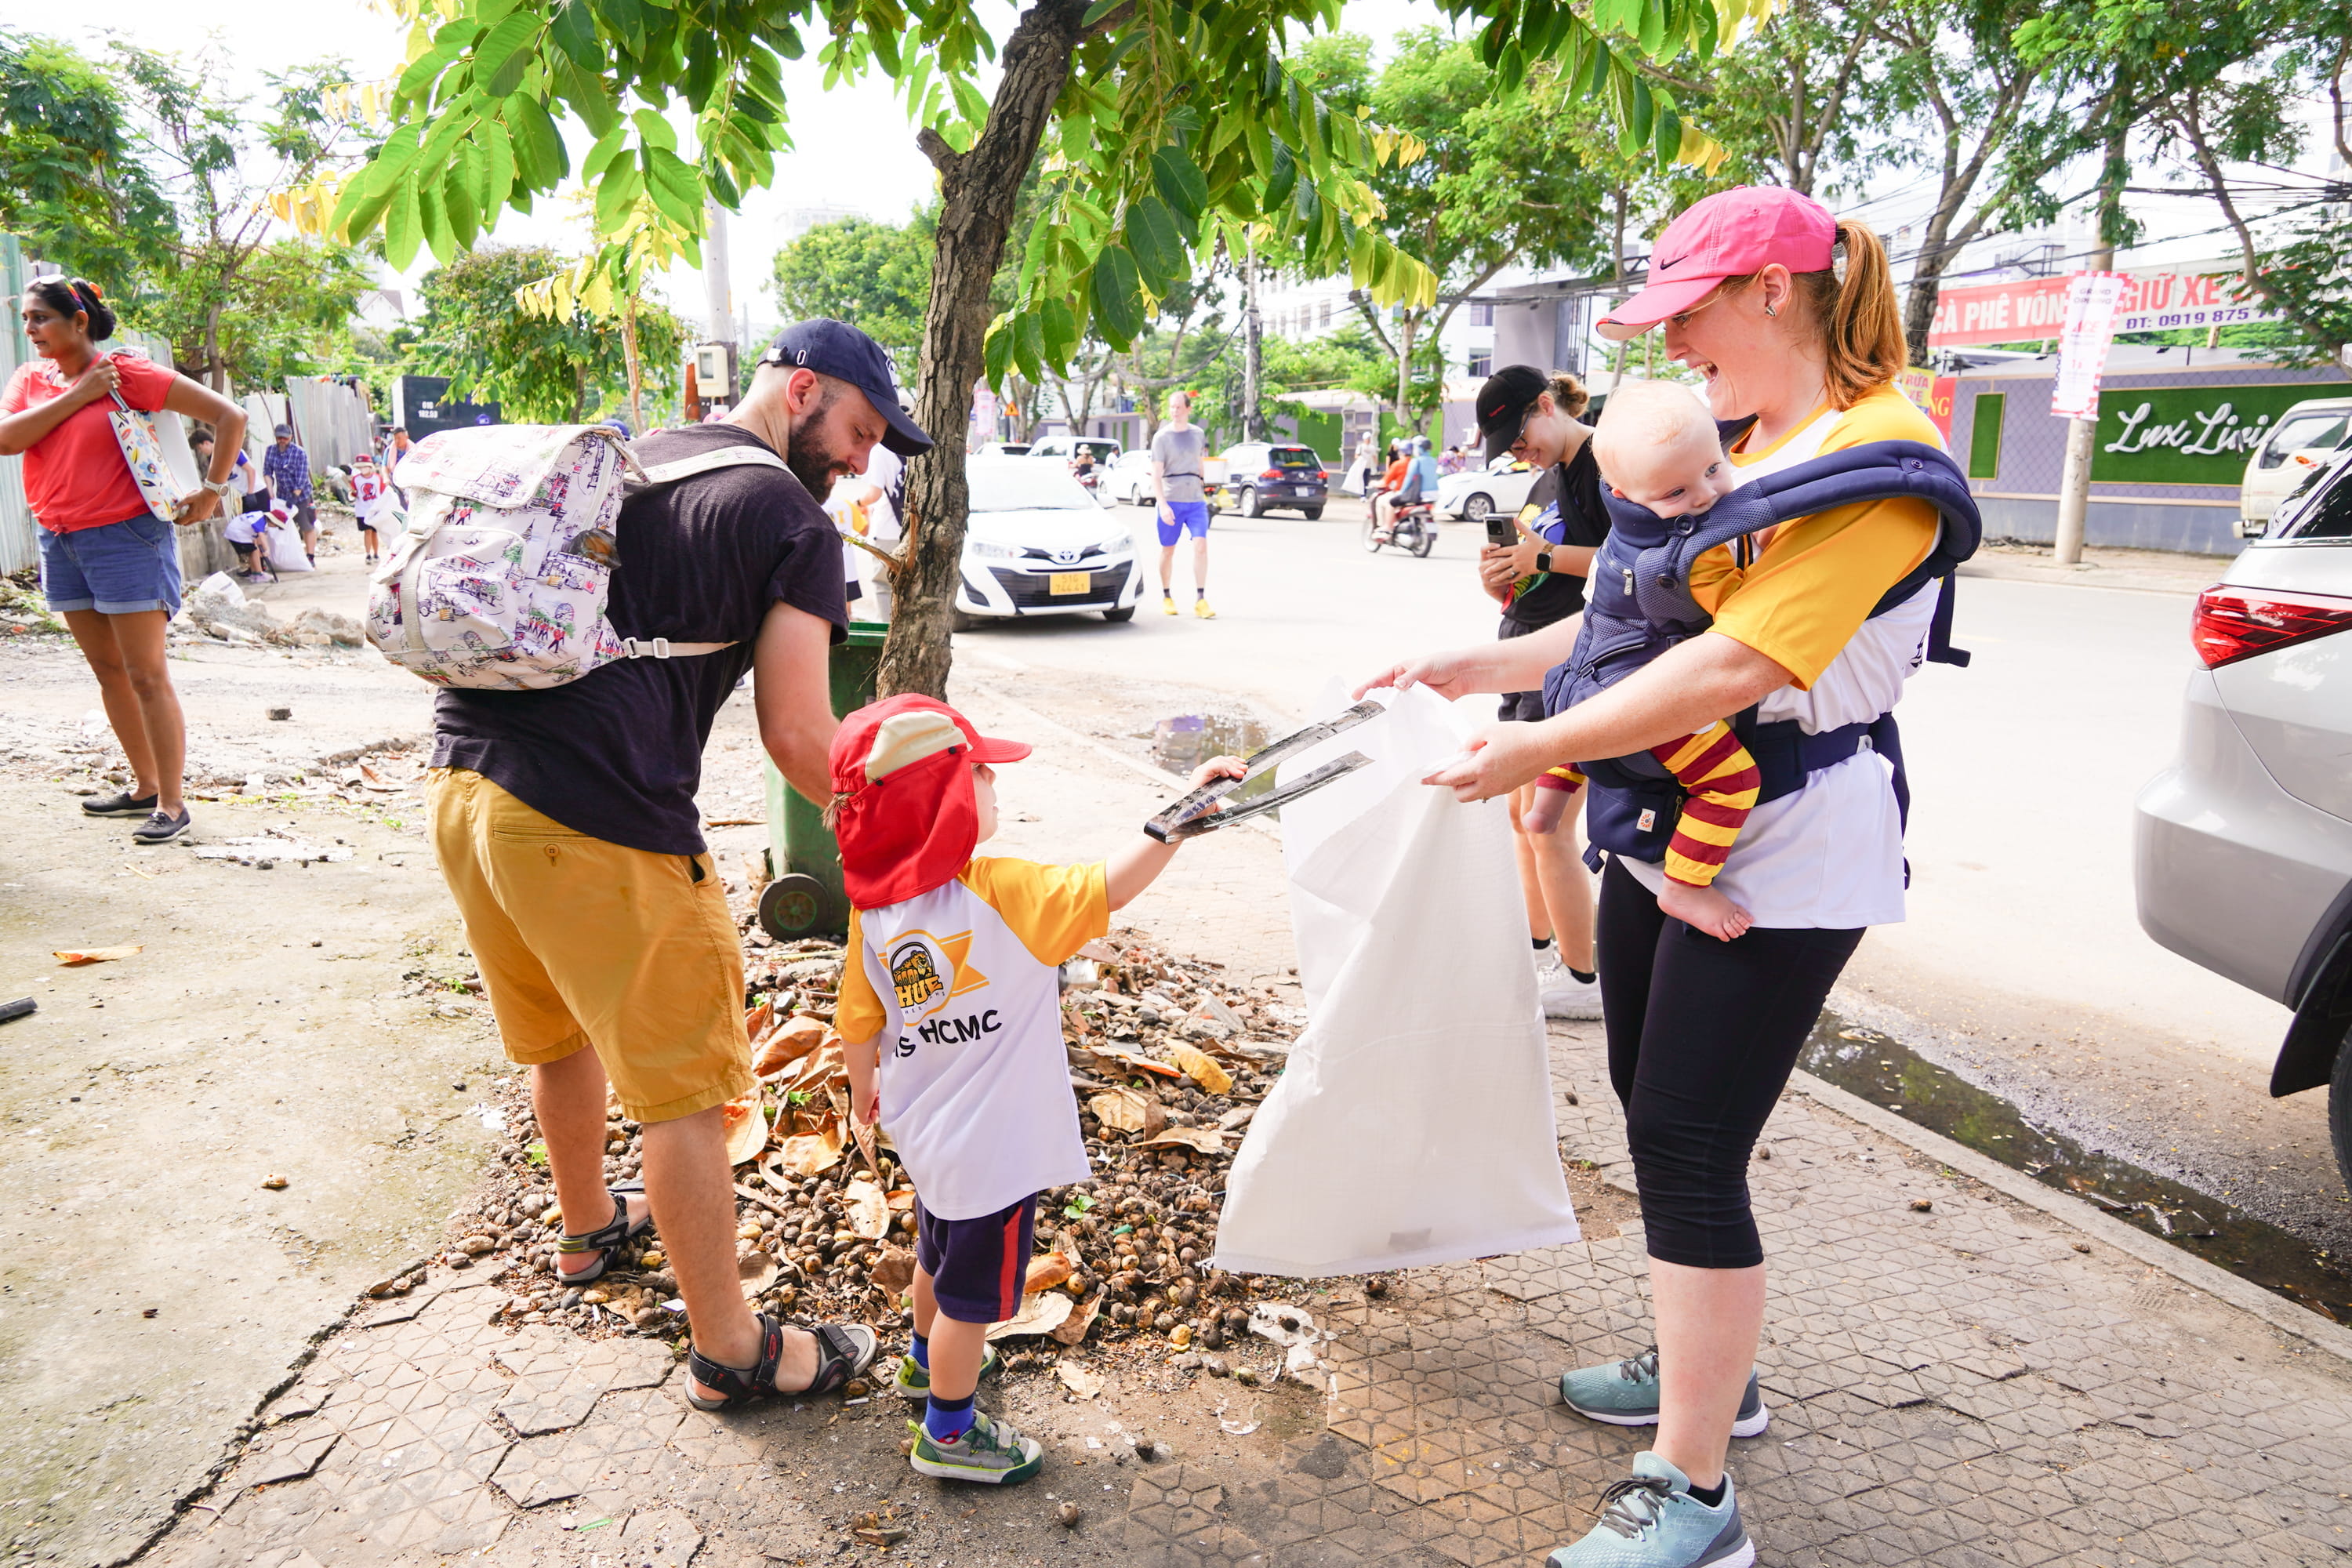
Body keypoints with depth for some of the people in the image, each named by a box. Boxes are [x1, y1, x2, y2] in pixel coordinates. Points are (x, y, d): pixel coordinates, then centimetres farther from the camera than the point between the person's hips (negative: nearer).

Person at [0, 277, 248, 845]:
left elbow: (230, 417, -8)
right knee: (109, 672, 13)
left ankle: (172, 804, -2)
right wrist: (78, 394, -11)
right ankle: (145, 787, 24)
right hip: (60, 542, 7)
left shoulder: (126, 373, -7)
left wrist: (212, 491, -8)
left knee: (147, 677, -7)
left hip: (124, 537, -7)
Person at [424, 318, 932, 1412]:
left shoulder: (623, 460, 21)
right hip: (594, 827, -9)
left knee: (559, 1035, 28)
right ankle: (730, 1351, 17)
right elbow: (796, 737, -11)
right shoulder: (791, 520, -4)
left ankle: (589, 1225, 51)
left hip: (460, 777, 9)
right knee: (683, 1085, 4)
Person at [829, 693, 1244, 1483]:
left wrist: (863, 1090, 21)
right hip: (994, 1151, -7)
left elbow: (858, 1024, 3)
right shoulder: (999, 893, -28)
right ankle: (948, 1431, 32)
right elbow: (1106, 887, -34)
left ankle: (928, 1358, 56)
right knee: (973, 1293, 13)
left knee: (939, 1256, 32)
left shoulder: (872, 908, -7)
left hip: (927, 1134, 7)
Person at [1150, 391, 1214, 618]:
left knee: (1201, 545, -12)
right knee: (1168, 549, 5)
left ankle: (1200, 600, -11)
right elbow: (1156, 474, -8)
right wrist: (1163, 504, -19)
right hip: (1171, 501, -2)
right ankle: (1167, 597, 19)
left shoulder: (1198, 434, 10)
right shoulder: (1162, 437, -3)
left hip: (1196, 500, 2)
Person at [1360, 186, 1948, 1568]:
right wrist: (1480, 667, 8)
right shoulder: (1751, 445, 14)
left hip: (1784, 860, -9)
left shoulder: (1879, 452, -17)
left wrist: (1542, 745, -21)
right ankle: (1709, 1372, 37)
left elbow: (1737, 666, -26)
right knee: (1658, 1116, 16)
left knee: (1689, 1150, -6)